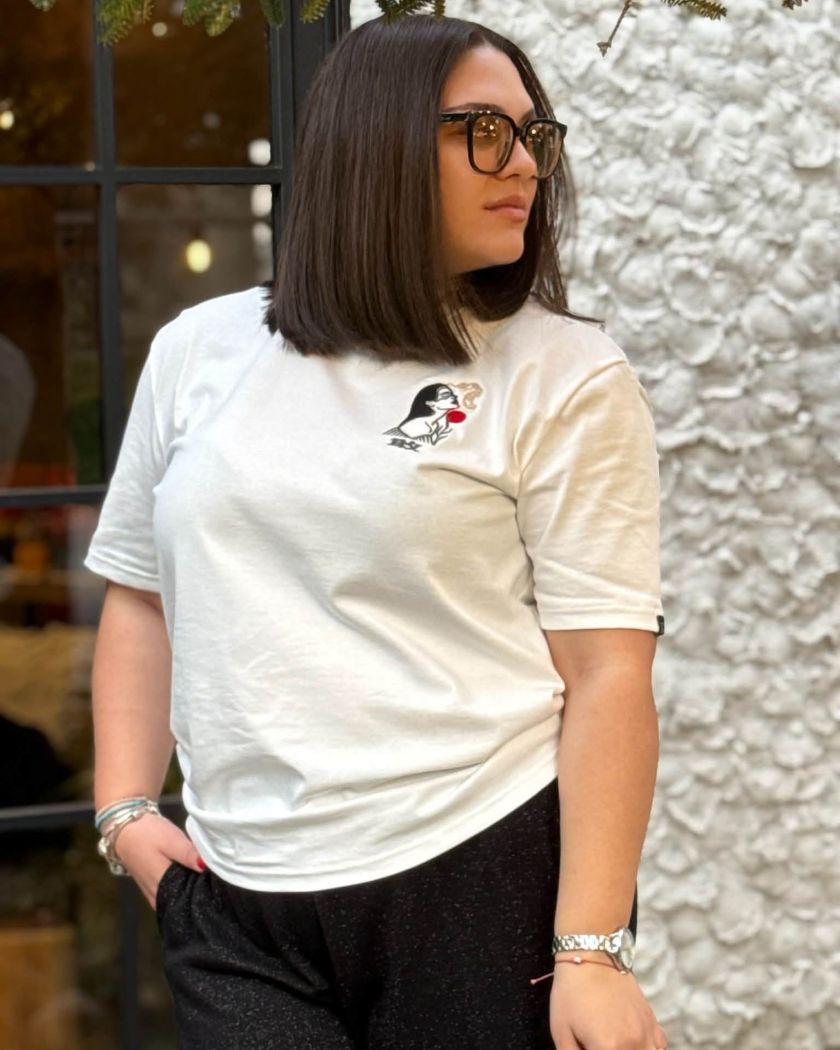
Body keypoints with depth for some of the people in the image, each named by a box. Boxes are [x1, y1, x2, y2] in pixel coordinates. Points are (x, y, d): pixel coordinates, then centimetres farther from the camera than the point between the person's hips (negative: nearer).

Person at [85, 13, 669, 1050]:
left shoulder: (568, 378, -3)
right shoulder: (197, 351, 8)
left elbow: (608, 672, -8)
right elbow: (140, 596, 16)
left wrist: (592, 950, -13)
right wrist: (125, 808, 6)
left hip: (484, 884, -2)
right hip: (235, 901, 3)